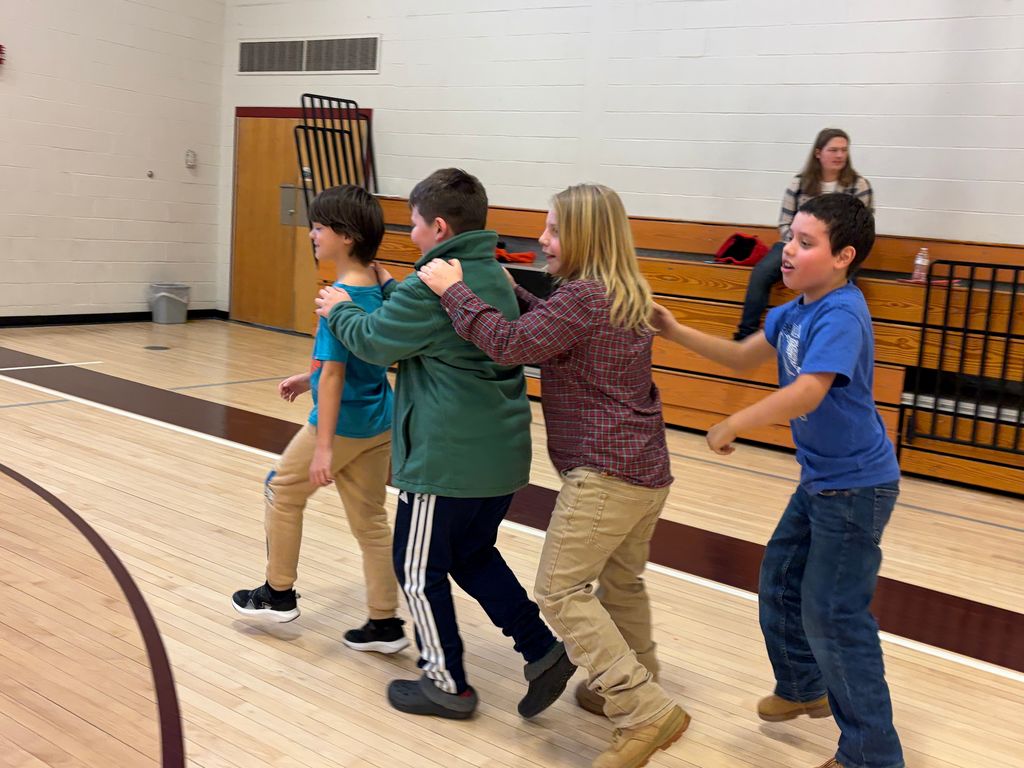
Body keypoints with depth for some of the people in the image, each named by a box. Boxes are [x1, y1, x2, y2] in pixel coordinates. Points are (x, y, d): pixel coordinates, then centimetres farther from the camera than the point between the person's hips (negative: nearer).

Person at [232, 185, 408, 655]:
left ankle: (278, 594, 28)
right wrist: (309, 378, 20)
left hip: (343, 423, -8)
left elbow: (334, 374, -22)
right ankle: (385, 624, 17)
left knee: (283, 490, 15)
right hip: (379, 423, 8)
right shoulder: (379, 289, 4)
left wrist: (323, 445, -21)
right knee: (370, 520, 13)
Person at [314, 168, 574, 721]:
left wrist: (340, 311, 12)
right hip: (502, 452, 9)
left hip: (447, 457, -9)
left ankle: (447, 684, 21)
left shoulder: (432, 285, -18)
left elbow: (374, 341, -6)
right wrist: (389, 291, 29)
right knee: (473, 555, 23)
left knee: (419, 570, 9)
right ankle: (543, 651, 16)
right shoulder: (495, 276, 10)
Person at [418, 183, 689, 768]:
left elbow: (513, 345, -22)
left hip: (605, 473, -10)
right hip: (649, 471, 10)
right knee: (622, 583, 22)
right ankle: (633, 688, 37)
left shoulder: (583, 296, -15)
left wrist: (454, 290, -14)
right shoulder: (628, 295, 14)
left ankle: (647, 713, -8)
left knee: (561, 590, -5)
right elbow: (553, 329, 24)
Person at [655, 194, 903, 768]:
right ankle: (803, 687, 44)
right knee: (779, 581, 21)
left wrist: (732, 427, -26)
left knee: (832, 615, -4)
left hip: (856, 486, -10)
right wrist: (676, 331, 1)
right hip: (820, 480, 10)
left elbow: (807, 393, -35)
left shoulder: (840, 316, -24)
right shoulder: (797, 311, 4)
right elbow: (744, 357, 13)